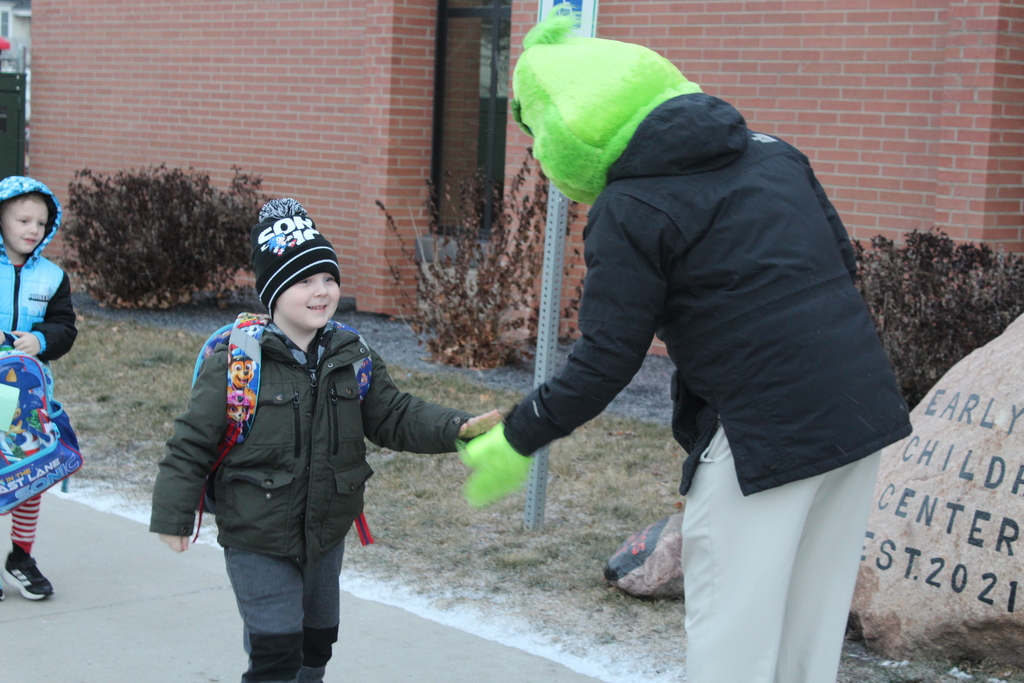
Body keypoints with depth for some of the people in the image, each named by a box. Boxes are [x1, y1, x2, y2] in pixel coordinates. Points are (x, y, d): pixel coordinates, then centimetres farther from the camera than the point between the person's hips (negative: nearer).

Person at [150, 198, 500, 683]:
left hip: (326, 535, 6)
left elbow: (395, 417, 1)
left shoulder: (353, 357, -2)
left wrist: (456, 428, -15)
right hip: (257, 542, -6)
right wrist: (173, 516, -11)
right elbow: (193, 442, -12)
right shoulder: (237, 362, -18)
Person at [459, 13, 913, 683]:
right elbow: (842, 262, 15)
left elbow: (605, 362, -9)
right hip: (863, 409, 7)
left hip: (764, 429, -7)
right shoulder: (774, 154, 11)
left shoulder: (628, 213, -9)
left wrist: (518, 438, 2)